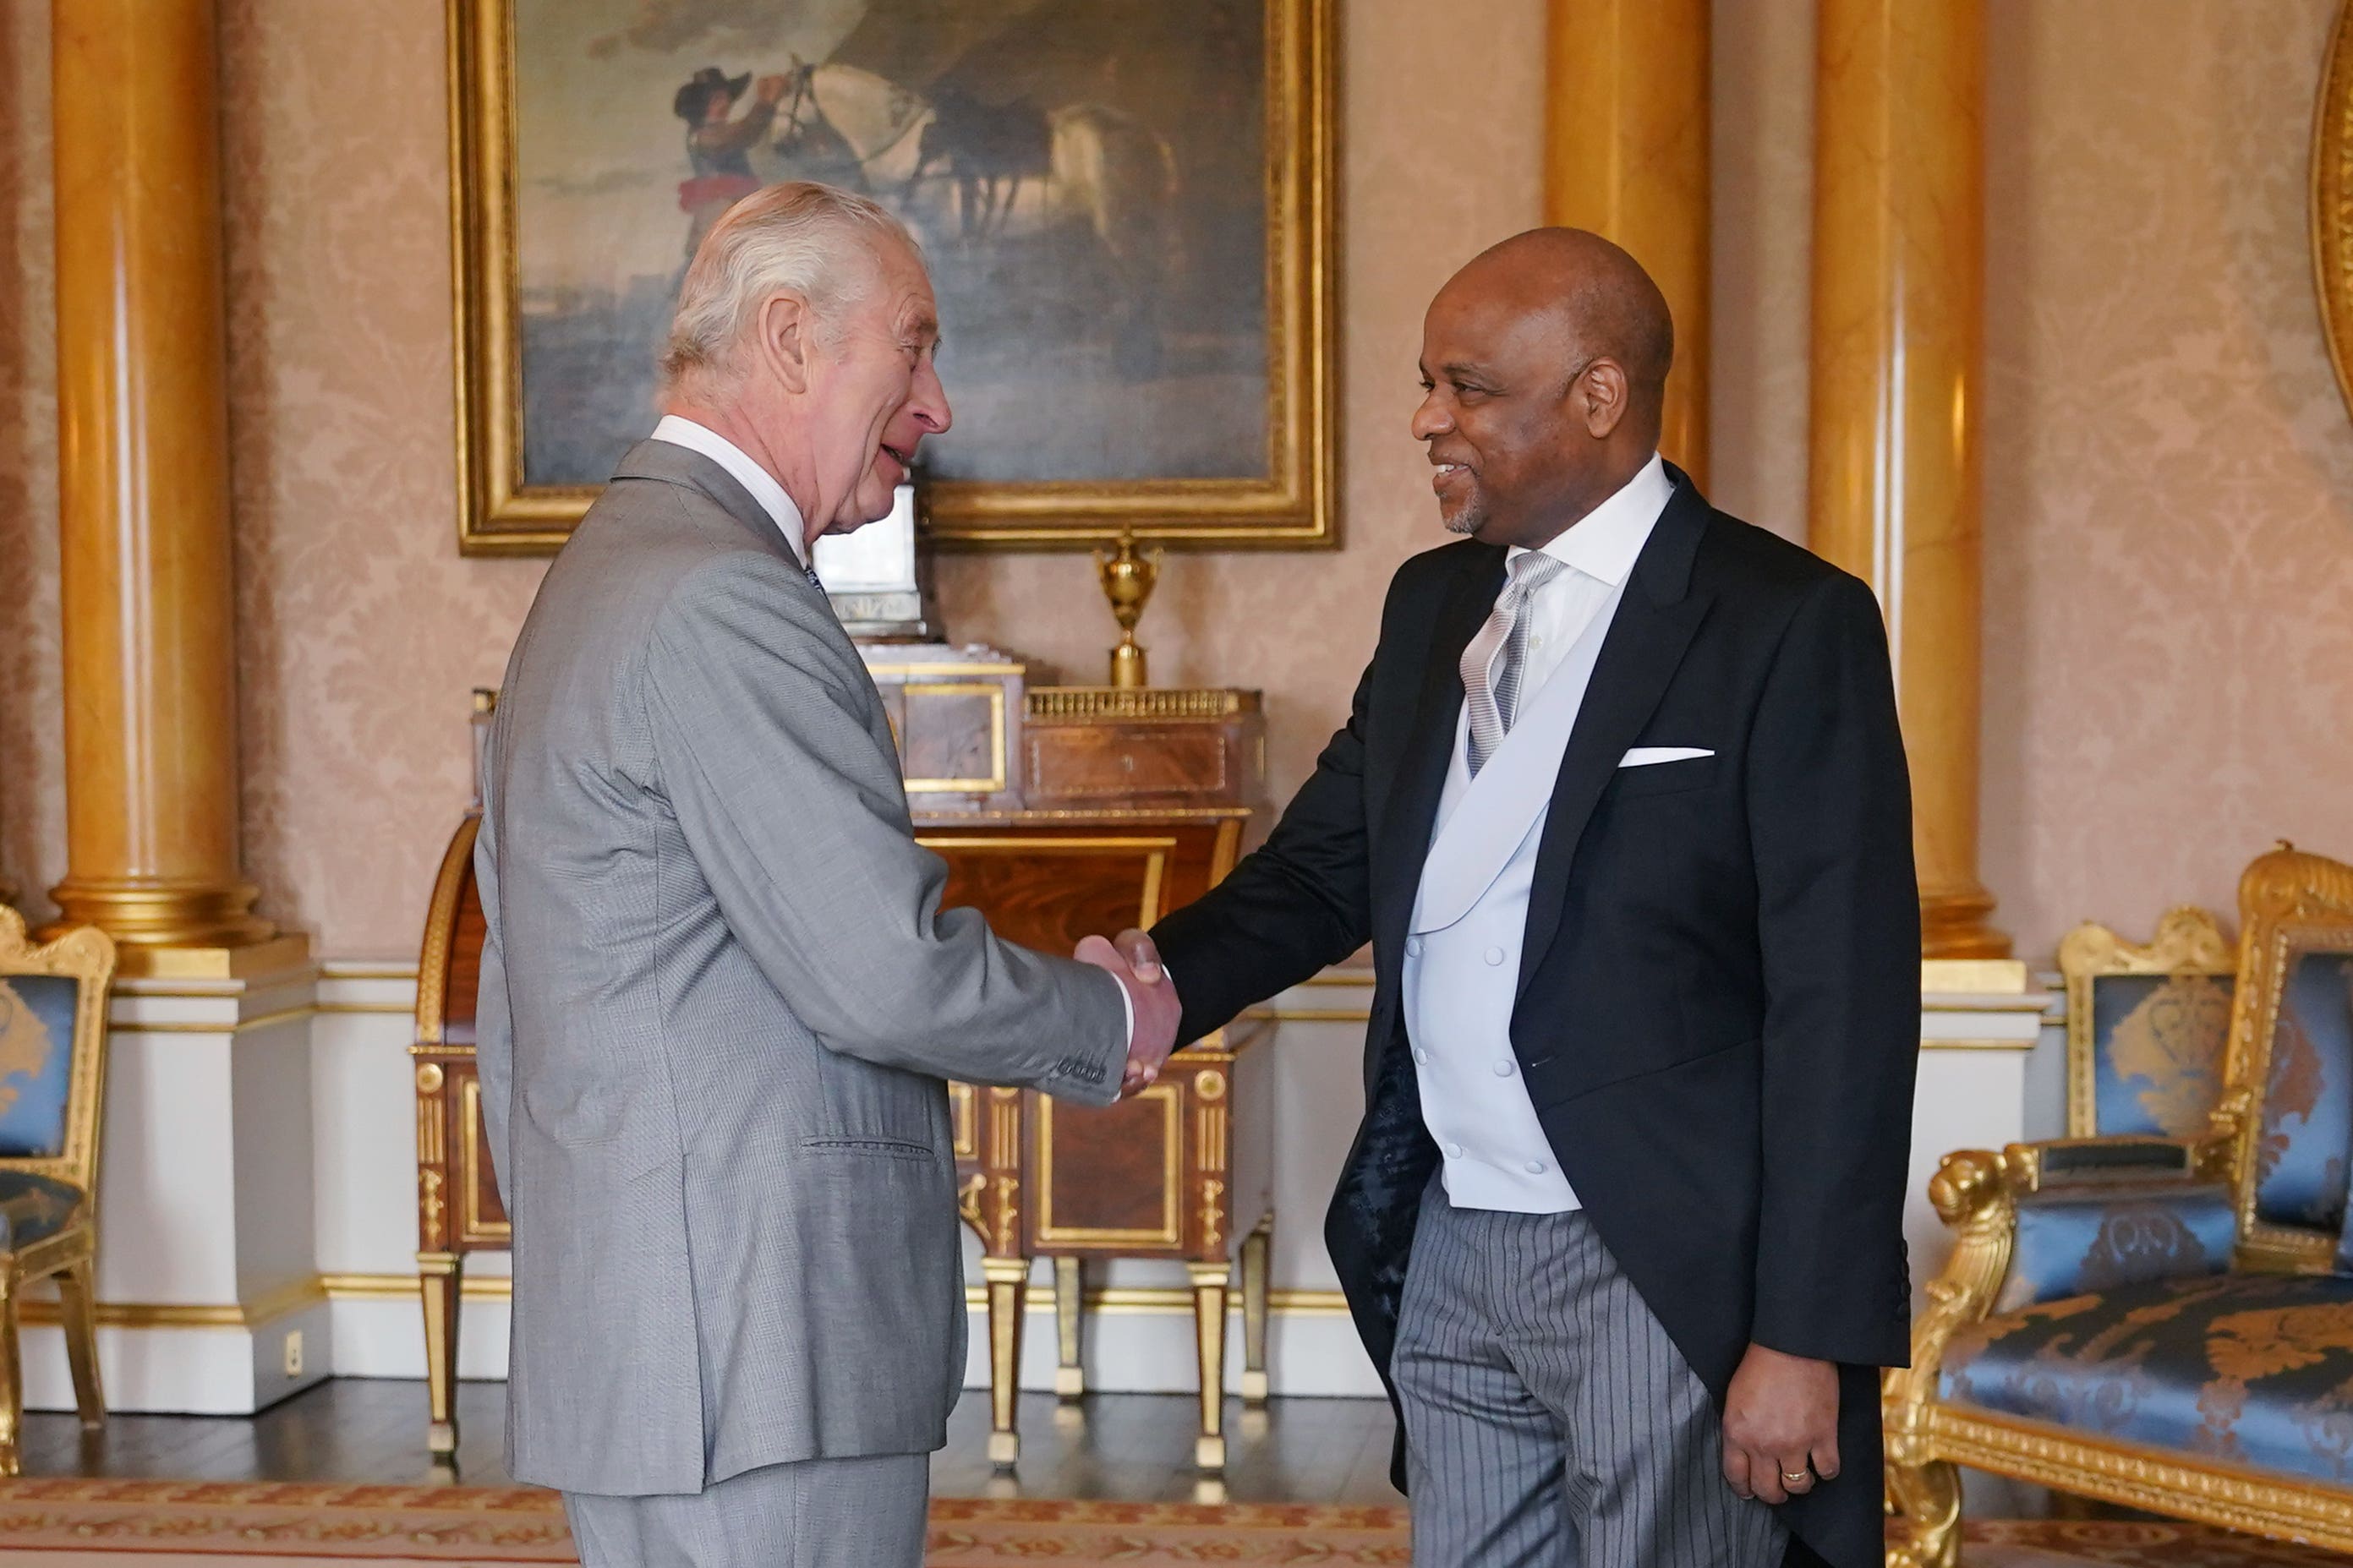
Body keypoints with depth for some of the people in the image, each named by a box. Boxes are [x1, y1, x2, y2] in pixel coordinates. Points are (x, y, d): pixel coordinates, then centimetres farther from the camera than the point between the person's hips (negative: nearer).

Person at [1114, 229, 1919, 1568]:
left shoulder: (1786, 625, -11)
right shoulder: (1435, 604, 11)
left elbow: (1846, 1007, -14)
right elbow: (1326, 863, 11)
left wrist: (1805, 1340, -17)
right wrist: (1164, 977, -10)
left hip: (1665, 1274, -6)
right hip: (1447, 1261, 6)